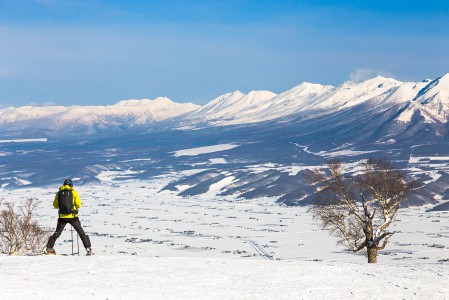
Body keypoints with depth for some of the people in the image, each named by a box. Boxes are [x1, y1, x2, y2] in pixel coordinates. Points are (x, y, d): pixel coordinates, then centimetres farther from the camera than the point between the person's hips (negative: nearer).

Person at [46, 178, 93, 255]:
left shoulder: (59, 193, 4)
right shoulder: (73, 192, -2)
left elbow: (55, 205, 7)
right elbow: (78, 204, -3)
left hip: (62, 217, 2)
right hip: (73, 217, -2)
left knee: (57, 233, 15)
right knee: (81, 233, 6)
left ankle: (49, 248, 10)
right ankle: (88, 248, 1)